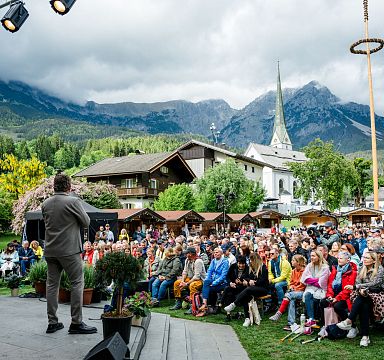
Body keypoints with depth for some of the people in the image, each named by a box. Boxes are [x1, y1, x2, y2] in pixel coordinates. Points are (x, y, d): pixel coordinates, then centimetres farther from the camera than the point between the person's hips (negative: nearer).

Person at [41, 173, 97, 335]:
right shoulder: (73, 201, -11)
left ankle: (52, 322, 16)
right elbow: (86, 222, -4)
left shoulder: (45, 204, 6)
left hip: (50, 250, 6)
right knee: (77, 283, 1)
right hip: (69, 250, -6)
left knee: (52, 284, 11)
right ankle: (76, 323, 1)